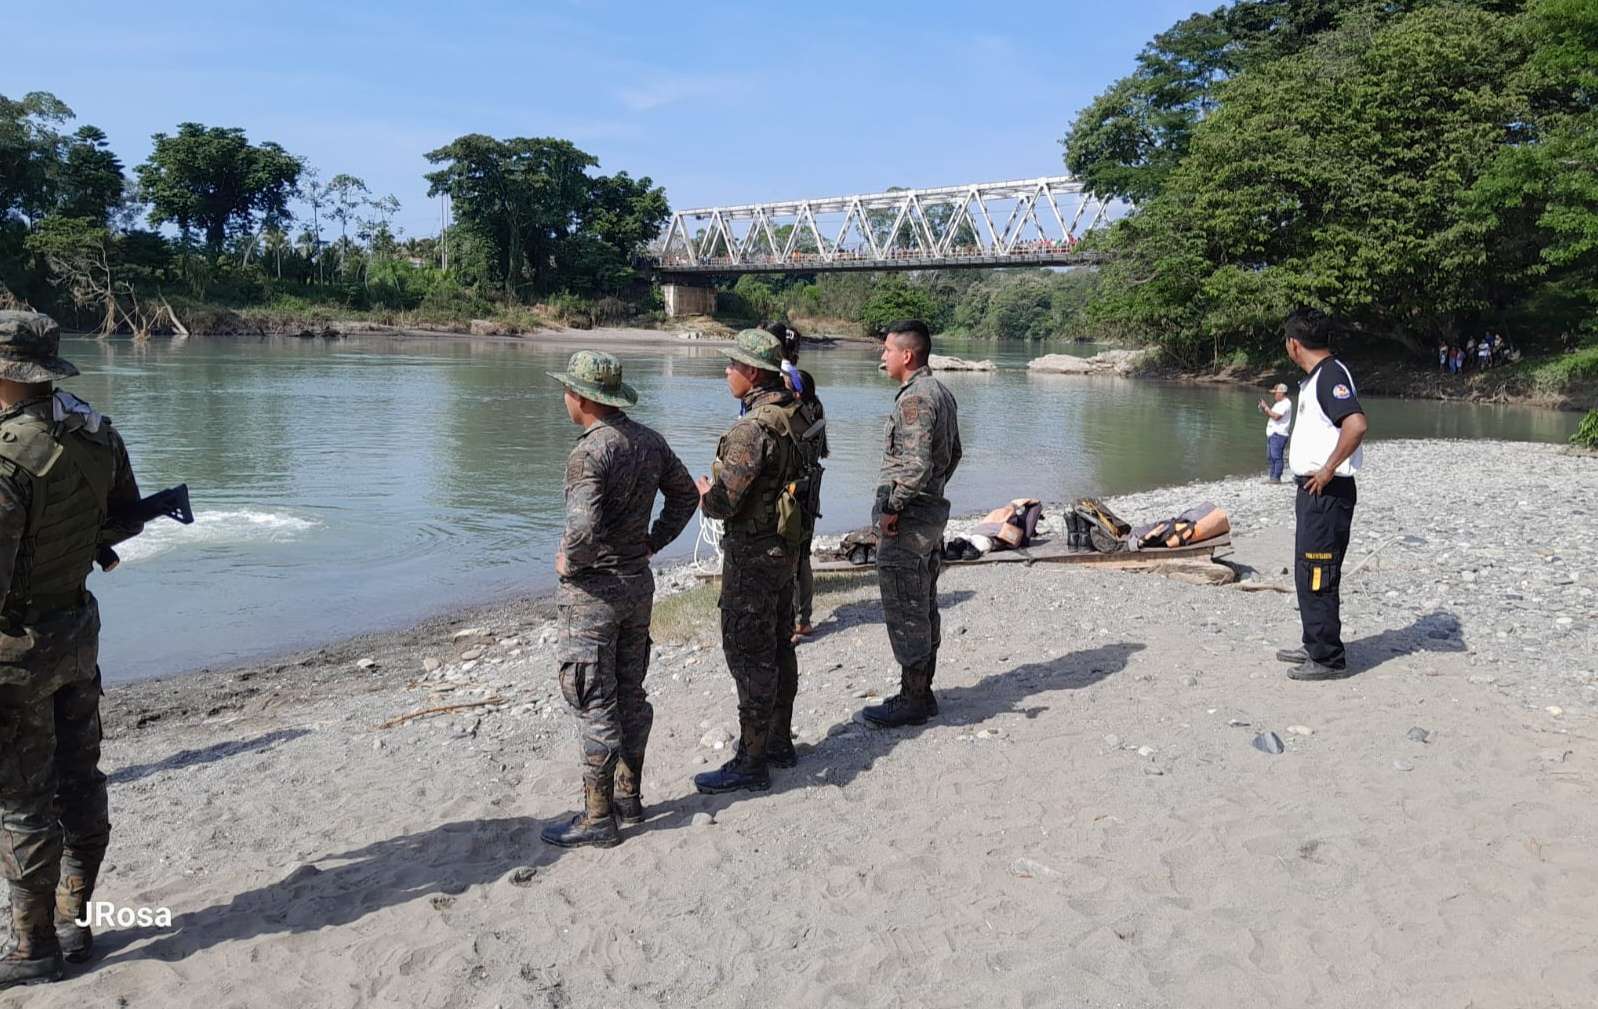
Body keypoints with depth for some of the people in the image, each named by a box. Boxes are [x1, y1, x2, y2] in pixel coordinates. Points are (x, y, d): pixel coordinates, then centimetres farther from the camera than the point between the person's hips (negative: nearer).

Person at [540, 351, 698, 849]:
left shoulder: (589, 452, -22)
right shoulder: (650, 441, 4)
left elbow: (583, 530, -33)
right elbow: (686, 494, 16)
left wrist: (567, 563, -14)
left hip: (593, 591, -8)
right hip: (639, 583, 8)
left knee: (595, 705, 1)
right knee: (631, 695, 17)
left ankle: (598, 817, 10)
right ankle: (629, 796, 29)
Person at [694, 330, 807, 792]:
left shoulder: (752, 429, -24)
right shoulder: (795, 416, 5)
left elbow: (721, 503, -24)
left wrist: (706, 489, -2)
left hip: (752, 554, -9)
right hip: (787, 547, 9)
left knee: (749, 655, -1)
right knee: (779, 646, 18)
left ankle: (751, 762, 7)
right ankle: (779, 741, 31)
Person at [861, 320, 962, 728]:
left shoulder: (914, 398, -20)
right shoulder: (941, 393, 12)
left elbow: (916, 465, -27)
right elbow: (953, 455, 21)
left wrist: (891, 508, -18)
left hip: (906, 520, -10)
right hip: (933, 512, 10)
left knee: (905, 613, -2)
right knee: (923, 609, 16)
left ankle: (912, 700, 5)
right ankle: (921, 691, 25)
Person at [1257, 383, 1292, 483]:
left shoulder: (1286, 403, -10)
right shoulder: (1278, 403, 22)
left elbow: (1276, 416, -19)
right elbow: (1271, 416, 25)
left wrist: (1266, 408, -11)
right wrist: (1263, 410, 9)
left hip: (1278, 434, -10)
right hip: (1271, 434, 10)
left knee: (1276, 456, -12)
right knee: (1270, 457, 10)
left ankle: (1276, 478, -11)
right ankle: (1272, 478, 13)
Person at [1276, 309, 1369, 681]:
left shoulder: (1331, 375, -17)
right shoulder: (1316, 377, 15)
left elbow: (1356, 424, -31)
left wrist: (1328, 470, -24)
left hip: (1327, 492, -11)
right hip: (1313, 491, 11)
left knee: (1318, 576, -5)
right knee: (1307, 573, 18)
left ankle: (1328, 658, 3)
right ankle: (1315, 647, 29)